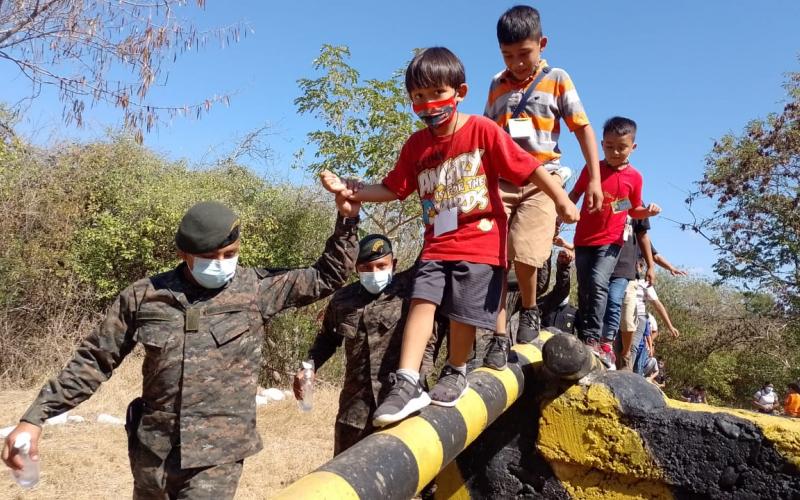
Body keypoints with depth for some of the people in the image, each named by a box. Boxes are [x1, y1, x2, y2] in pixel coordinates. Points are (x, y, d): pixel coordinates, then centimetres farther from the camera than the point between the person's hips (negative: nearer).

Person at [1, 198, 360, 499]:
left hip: (217, 455, -2)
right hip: (151, 450, 3)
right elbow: (93, 360, 4)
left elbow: (327, 277, 1)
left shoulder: (256, 289, -6)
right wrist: (35, 417, -1)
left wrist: (347, 219, -8)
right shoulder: (144, 296, -4)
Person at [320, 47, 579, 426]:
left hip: (481, 242, -3)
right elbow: (393, 189, 8)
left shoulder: (482, 130, -6)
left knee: (463, 311, 0)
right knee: (422, 299, -11)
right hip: (437, 243, 4)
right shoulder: (416, 145, 6)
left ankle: (455, 373, 25)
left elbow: (527, 167, -6)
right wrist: (349, 190, -4)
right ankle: (407, 384, -10)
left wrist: (561, 200, -11)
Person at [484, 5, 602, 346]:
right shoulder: (497, 84, 16)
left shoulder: (557, 79, 8)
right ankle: (498, 337, -4)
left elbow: (583, 128, 6)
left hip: (540, 180, -3)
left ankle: (530, 311, 13)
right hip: (499, 180, 3)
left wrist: (594, 179, -1)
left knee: (524, 254, -17)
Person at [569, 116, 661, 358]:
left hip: (611, 241, -2)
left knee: (598, 283, -22)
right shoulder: (591, 168, -1)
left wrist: (648, 211, -10)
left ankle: (592, 338, -20)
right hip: (584, 239, 2)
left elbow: (633, 210, 11)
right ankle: (582, 337, 19)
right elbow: (574, 195, 11)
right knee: (584, 290, 8)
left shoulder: (634, 177, 0)